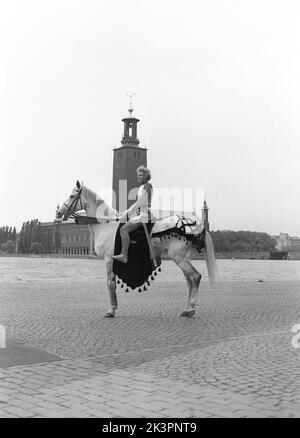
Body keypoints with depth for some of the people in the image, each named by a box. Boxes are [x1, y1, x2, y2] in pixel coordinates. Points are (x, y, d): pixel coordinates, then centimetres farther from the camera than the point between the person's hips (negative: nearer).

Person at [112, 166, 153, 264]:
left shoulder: (146, 187, -12)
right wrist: (126, 212, 17)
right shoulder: (142, 187, 19)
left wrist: (127, 213, -18)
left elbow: (139, 203, -19)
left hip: (143, 214, -11)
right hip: (139, 213, 11)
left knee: (124, 229, -23)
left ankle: (124, 256, -28)